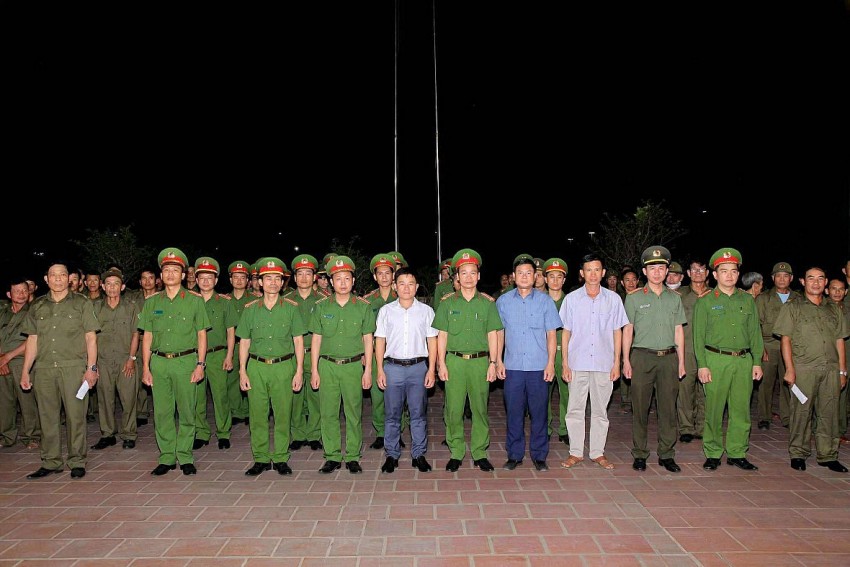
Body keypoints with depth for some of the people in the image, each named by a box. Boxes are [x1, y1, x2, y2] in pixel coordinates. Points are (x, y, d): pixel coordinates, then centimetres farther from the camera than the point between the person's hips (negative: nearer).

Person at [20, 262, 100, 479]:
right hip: (43, 369, 3)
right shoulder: (37, 307, 14)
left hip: (73, 367, -3)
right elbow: (32, 340, 15)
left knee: (75, 416, -1)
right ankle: (50, 462, 19)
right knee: (47, 417, 7)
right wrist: (25, 371, 10)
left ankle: (77, 461, 9)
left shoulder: (81, 303, 6)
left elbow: (91, 338, 2)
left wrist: (91, 367, -5)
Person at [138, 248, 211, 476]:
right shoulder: (152, 302, 10)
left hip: (186, 361, -2)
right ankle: (166, 458, 16)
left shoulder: (195, 300, 3)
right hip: (159, 362, 2)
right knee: (162, 412, 5)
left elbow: (201, 334, 2)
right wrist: (145, 367, 5)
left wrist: (200, 364, -5)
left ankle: (185, 458, 13)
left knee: (186, 412, 2)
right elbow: (147, 336, 11)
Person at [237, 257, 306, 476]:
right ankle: (261, 459, 17)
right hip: (256, 367, 2)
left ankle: (280, 458, 15)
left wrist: (299, 371, -3)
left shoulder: (291, 308, 3)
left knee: (283, 415, 2)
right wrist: (242, 372, 3)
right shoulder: (250, 309, 7)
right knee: (258, 415, 5)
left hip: (283, 367, -1)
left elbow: (298, 340, 3)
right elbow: (244, 341, 9)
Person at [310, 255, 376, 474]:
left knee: (353, 413, 5)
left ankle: (352, 457, 17)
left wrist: (368, 370, 0)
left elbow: (368, 340, 4)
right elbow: (316, 339, 7)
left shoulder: (363, 307, 2)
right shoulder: (321, 307, 5)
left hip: (353, 366, -1)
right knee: (328, 413, 5)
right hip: (327, 365, 1)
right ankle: (332, 456, 17)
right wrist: (314, 370, 4)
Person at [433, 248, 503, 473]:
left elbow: (492, 335, 6)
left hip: (480, 361, 0)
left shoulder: (488, 303, 6)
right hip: (454, 361, 0)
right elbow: (442, 336, 6)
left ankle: (479, 453, 18)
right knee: (453, 410, 2)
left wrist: (493, 363, -1)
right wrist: (441, 363, -1)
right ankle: (456, 453, 15)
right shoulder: (447, 303, 6)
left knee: (480, 408, 5)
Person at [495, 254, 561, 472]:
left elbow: (551, 334, 3)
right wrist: (498, 361, 4)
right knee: (513, 412, 6)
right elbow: (499, 333, 10)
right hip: (512, 366, 1)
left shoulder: (545, 300, 3)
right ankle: (514, 455, 19)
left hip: (539, 366, -1)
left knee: (539, 413, 5)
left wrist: (551, 363, -3)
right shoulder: (503, 301, 6)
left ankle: (539, 455, 18)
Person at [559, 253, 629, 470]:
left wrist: (616, 363, 2)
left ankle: (597, 452, 21)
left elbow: (617, 332, 6)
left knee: (600, 410, 9)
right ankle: (576, 452, 16)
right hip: (577, 363, 0)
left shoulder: (613, 299, 3)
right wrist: (565, 363, 0)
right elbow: (566, 332, 4)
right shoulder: (572, 299, 2)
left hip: (604, 364, 0)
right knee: (575, 409, 4)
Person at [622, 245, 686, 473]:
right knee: (640, 408, 1)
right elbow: (627, 330, 2)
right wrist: (626, 360, -3)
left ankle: (666, 454, 16)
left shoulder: (674, 298, 11)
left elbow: (678, 331, 13)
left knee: (668, 407, 5)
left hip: (669, 357, 3)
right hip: (642, 357, -2)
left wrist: (681, 360, 9)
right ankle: (639, 454, 11)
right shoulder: (634, 297, 3)